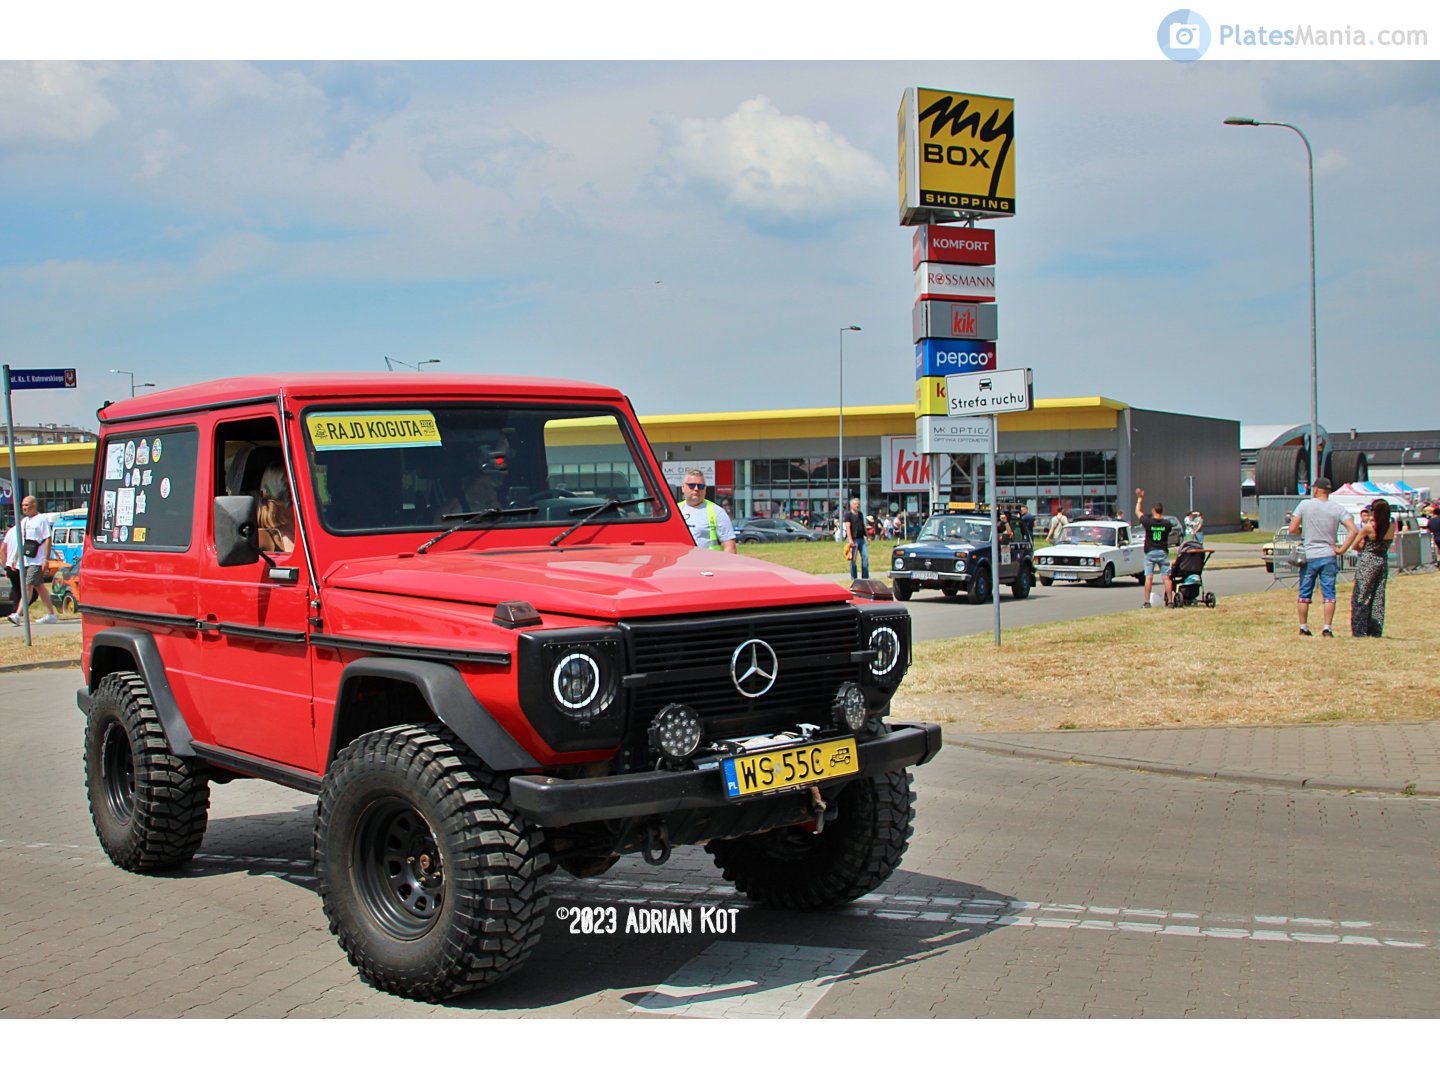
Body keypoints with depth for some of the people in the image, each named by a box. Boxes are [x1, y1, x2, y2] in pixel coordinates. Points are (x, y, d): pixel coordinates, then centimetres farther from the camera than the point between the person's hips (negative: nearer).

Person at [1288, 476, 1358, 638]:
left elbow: (1292, 529, -7)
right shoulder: (1338, 509, -1)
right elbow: (1353, 530, -11)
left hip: (1308, 556, 0)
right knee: (1329, 594, 5)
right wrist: (1342, 549, -5)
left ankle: (1303, 628, 13)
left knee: (1304, 594, 9)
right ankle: (1327, 629, 1)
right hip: (1328, 557, 0)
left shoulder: (1305, 505, -4)